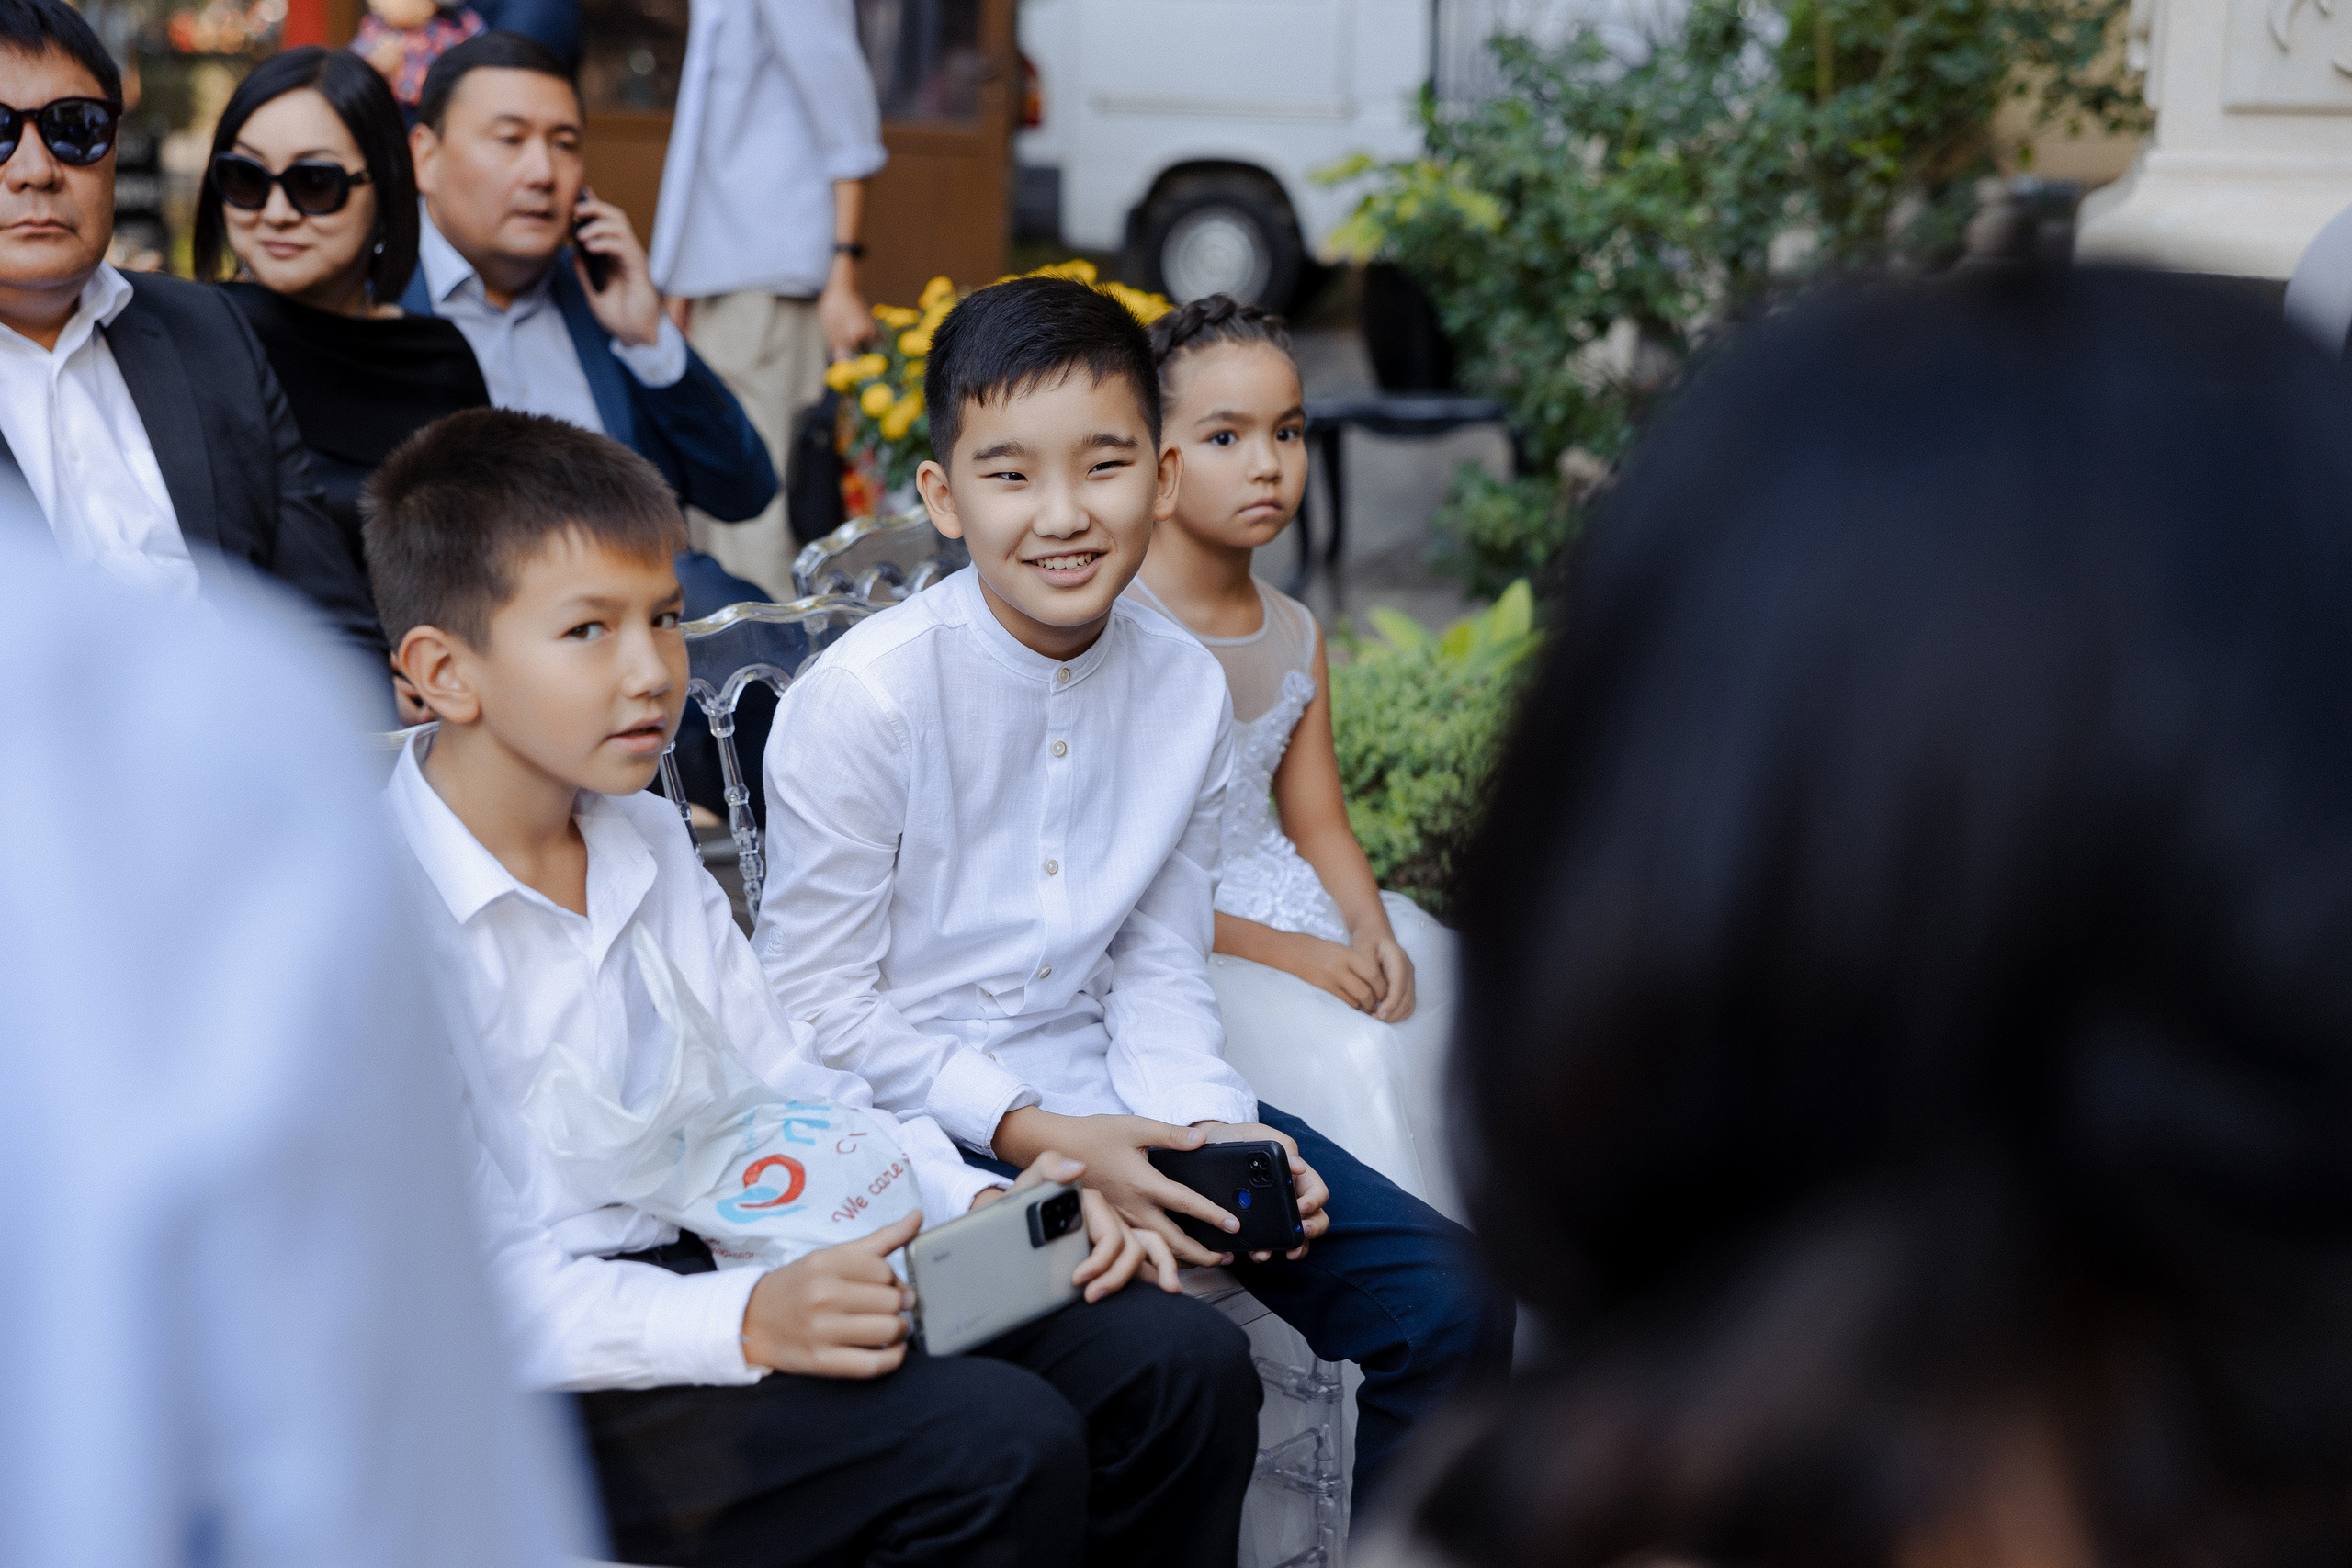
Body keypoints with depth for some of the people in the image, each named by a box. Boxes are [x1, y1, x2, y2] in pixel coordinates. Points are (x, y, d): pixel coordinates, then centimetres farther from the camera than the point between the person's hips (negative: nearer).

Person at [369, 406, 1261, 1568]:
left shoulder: (648, 846, 11)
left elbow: (791, 1086, 17)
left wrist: (981, 1203, -1)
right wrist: (745, 1325, -31)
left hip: (710, 1272, 8)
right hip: (535, 1388, -8)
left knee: (1180, 1363, -5)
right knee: (996, 1444, -28)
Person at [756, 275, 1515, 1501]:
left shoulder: (1187, 688, 1)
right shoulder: (859, 699, -16)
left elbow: (1157, 969, 9)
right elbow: (815, 999, -12)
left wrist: (1209, 1125, -10)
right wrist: (1040, 1136, -19)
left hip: (1102, 1095, 6)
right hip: (913, 1115, -5)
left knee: (1447, 1298, -4)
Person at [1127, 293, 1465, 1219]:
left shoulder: (1296, 636, 10)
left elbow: (1318, 825, 12)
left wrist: (1371, 930, -10)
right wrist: (1281, 955, -20)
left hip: (1292, 912, 7)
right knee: (1350, 1053, -27)